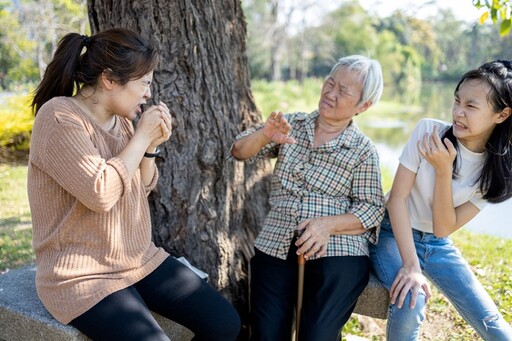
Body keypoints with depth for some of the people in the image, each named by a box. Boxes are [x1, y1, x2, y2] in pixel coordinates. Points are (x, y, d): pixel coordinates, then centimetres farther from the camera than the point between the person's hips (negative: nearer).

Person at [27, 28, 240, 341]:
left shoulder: (120, 120, 7)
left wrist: (152, 145, -3)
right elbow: (101, 193, -27)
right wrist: (142, 136, -16)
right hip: (83, 276, -7)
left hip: (141, 259, 7)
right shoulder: (58, 117, -17)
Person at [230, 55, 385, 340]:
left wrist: (329, 224, -17)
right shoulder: (292, 125, 11)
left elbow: (373, 208, -1)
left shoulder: (363, 150, 3)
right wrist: (264, 135, -14)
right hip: (276, 245, 2)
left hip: (337, 250, -2)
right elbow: (240, 152, 7)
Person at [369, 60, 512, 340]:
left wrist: (444, 170, -28)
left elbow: (444, 228, -14)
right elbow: (397, 198, -18)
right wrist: (411, 265, -25)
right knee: (411, 300, -30)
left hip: (438, 246, 3)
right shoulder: (429, 130, -18)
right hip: (395, 234, -2)